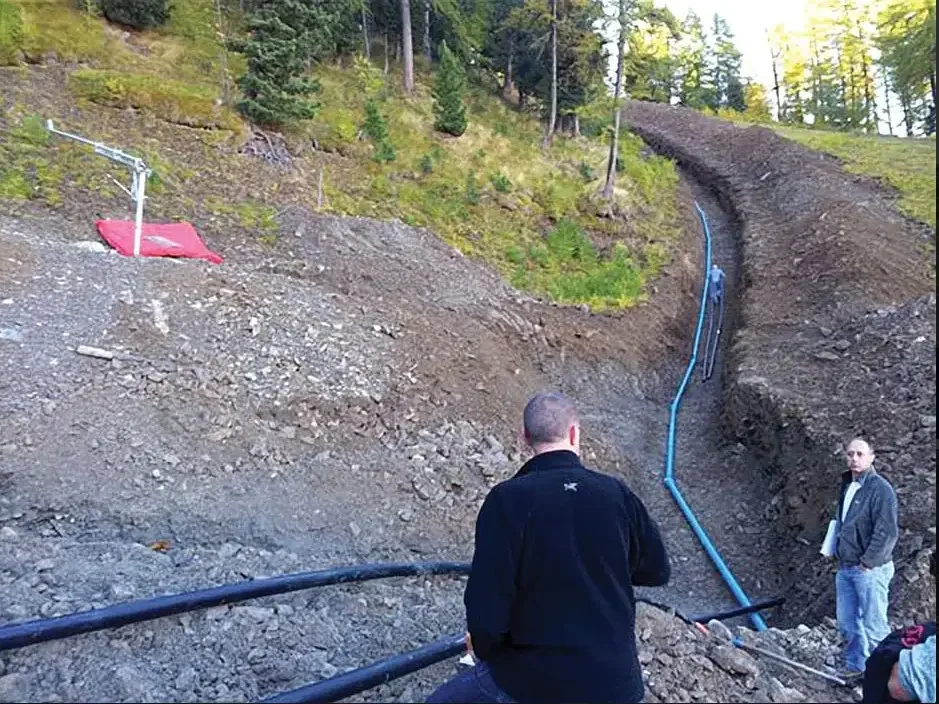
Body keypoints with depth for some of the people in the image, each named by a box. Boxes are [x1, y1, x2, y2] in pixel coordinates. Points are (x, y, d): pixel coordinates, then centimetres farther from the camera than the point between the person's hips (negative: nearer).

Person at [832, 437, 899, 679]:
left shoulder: (880, 489, -14)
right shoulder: (847, 486, 12)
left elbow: (887, 533, -18)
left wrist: (867, 562, -16)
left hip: (870, 569, -8)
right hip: (845, 568, 8)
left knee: (874, 627, 0)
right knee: (847, 623, 15)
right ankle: (855, 667, 29)